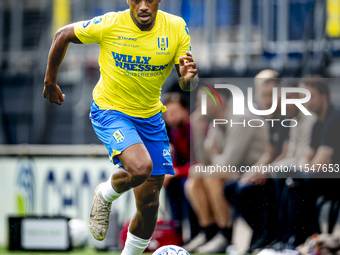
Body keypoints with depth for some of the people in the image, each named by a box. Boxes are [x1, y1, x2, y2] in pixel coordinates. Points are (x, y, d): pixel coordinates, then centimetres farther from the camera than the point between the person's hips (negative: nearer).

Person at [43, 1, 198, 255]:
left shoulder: (176, 28, -10)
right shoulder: (110, 24, -17)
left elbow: (188, 85, -5)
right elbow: (63, 35, -2)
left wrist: (188, 77, -30)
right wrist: (50, 82, 6)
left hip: (150, 117, 4)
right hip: (109, 110, -4)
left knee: (149, 204, 4)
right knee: (140, 167, -31)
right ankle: (106, 195, 3)